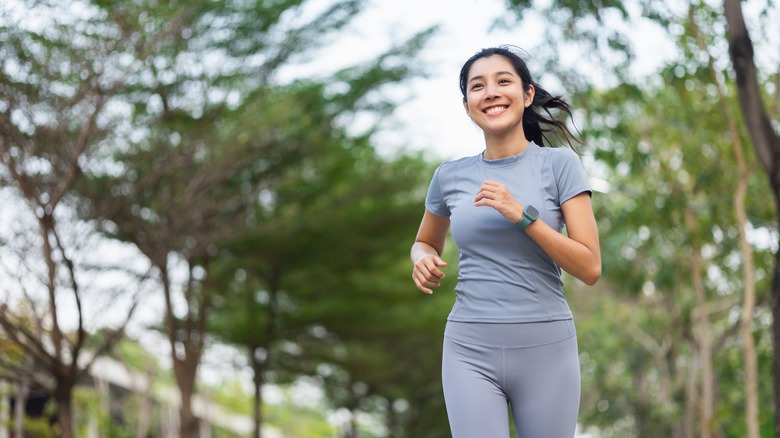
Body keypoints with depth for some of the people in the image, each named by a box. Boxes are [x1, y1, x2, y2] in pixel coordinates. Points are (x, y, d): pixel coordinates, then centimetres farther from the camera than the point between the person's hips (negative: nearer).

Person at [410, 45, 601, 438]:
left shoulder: (559, 164, 0)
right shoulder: (450, 176, 6)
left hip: (546, 347, -1)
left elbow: (590, 269, -5)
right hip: (471, 350, 1)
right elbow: (425, 242, 24)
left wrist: (522, 215, -16)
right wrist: (423, 260, 0)